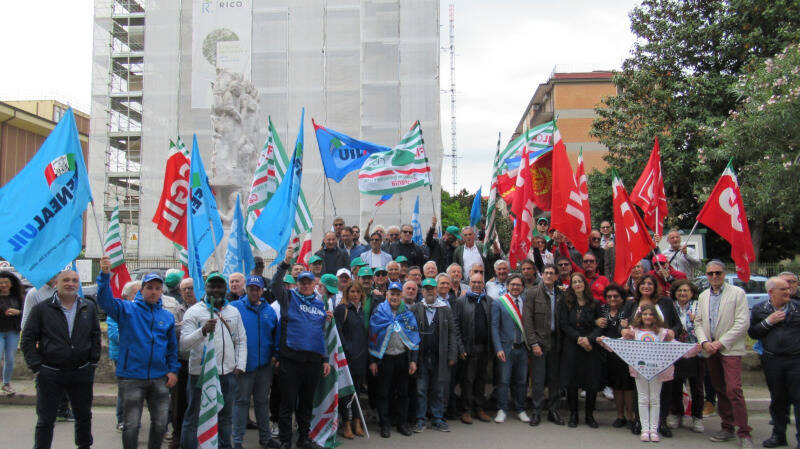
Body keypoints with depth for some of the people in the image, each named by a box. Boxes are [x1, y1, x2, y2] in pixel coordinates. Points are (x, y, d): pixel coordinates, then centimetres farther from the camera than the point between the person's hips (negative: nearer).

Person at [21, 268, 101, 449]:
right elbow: (27, 340, 0)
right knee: (46, 420, 8)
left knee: (84, 416, 15)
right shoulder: (41, 309, -3)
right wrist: (37, 366, -7)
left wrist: (93, 362, 4)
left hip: (82, 373, 2)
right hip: (50, 374, -2)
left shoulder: (89, 307, 4)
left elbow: (96, 336, 11)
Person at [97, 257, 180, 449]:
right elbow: (105, 300, -19)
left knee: (160, 423, 12)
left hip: (159, 378, 3)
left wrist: (173, 370, 4)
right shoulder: (127, 309, -1)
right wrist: (105, 275, -34)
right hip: (131, 377, -3)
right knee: (131, 425, 4)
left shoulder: (167, 316, 8)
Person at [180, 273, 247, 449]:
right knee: (193, 416, 6)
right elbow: (183, 344, -13)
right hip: (200, 373, -4)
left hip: (228, 373, 4)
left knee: (226, 415, 16)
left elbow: (241, 341, 15)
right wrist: (203, 331, -29)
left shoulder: (234, 312, 11)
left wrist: (240, 365, 4)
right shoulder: (194, 311, -3)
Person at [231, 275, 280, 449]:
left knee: (263, 401, 15)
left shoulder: (269, 310, 9)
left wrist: (275, 354, 6)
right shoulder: (235, 307, -3)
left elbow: (276, 334, 14)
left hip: (264, 364, 4)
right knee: (241, 401, 3)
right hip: (243, 364, -4)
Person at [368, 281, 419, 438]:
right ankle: (385, 424, 15)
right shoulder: (379, 312, -2)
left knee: (403, 392, 9)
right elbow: (373, 336, -2)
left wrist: (413, 360, 0)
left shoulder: (408, 313, 4)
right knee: (384, 392, 4)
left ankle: (402, 423, 21)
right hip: (385, 357, -2)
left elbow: (414, 337, 5)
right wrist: (372, 360, -4)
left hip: (403, 357, 2)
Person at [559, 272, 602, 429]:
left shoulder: (594, 304, 6)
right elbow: (564, 325, -2)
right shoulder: (565, 302, 4)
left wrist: (588, 339, -15)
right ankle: (573, 414, 14)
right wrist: (579, 338, -13)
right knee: (571, 382, 1)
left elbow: (599, 326, 2)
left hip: (591, 347, 1)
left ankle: (589, 415, 16)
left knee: (592, 382, 0)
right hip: (571, 347, -1)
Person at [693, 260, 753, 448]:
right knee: (720, 390, 11)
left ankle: (744, 434, -6)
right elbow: (698, 322, 13)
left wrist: (720, 343, -13)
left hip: (730, 349, -5)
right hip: (710, 350, 6)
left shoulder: (737, 293, -3)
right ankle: (727, 428, 20)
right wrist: (704, 342, -4)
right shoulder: (703, 296, 13)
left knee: (733, 389, -13)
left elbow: (742, 323, -9)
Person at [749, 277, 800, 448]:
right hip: (772, 361, 1)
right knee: (777, 399, 11)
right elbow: (752, 332, 3)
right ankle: (779, 435, 23)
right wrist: (768, 321, -9)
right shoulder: (759, 310, 4)